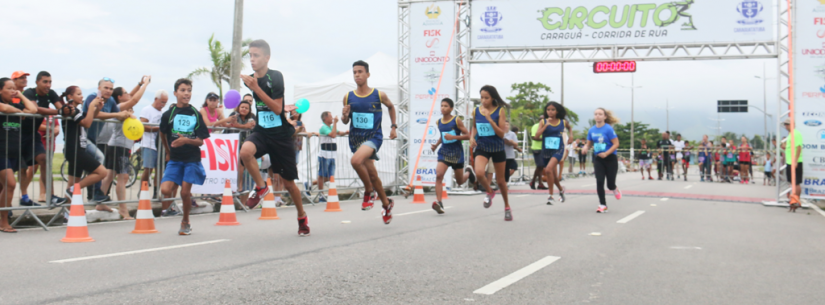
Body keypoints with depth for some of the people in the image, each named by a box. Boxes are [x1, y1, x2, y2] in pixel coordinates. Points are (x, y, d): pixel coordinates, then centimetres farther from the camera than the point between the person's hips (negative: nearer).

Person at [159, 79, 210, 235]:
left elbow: (200, 141, -3)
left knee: (185, 192, -5)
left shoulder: (196, 114, 0)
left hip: (192, 159, -1)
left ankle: (185, 222, 17)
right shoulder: (168, 114, 1)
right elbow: (163, 135, 18)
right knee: (165, 190, -16)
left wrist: (186, 140, -21)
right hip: (174, 159, 1)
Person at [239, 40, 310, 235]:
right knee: (245, 151, -33)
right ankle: (261, 187, -7)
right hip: (261, 131, 4)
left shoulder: (275, 77, -15)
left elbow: (277, 109, -22)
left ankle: (302, 216, 31)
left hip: (280, 134, -4)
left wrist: (256, 88, -28)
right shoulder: (250, 79, 3)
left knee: (288, 182, 6)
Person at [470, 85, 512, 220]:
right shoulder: (476, 111, -1)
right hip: (482, 147, 2)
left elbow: (502, 134, -15)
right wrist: (472, 136, -2)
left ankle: (507, 206, 33)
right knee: (479, 173, -25)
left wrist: (490, 119, -25)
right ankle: (489, 192, 7)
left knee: (500, 180, 10)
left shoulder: (500, 111, -10)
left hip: (497, 148, -2)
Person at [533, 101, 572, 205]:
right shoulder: (543, 122, -2)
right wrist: (546, 125, -19)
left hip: (558, 150, -2)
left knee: (548, 169, -25)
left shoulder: (563, 122, 2)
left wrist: (571, 135, 8)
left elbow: (569, 128, 26)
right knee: (553, 175, 14)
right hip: (546, 151, 3)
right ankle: (561, 190, 44)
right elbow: (536, 136, -14)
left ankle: (551, 196, -16)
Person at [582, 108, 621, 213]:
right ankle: (602, 205, 1)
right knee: (599, 182, -7)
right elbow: (589, 144, 13)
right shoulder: (591, 130, 3)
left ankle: (615, 190, 39)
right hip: (598, 159, 4)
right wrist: (585, 147, -11)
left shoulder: (608, 129, -14)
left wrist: (606, 153, -24)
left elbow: (616, 144, -14)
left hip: (610, 159, -4)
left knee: (610, 184, 2)